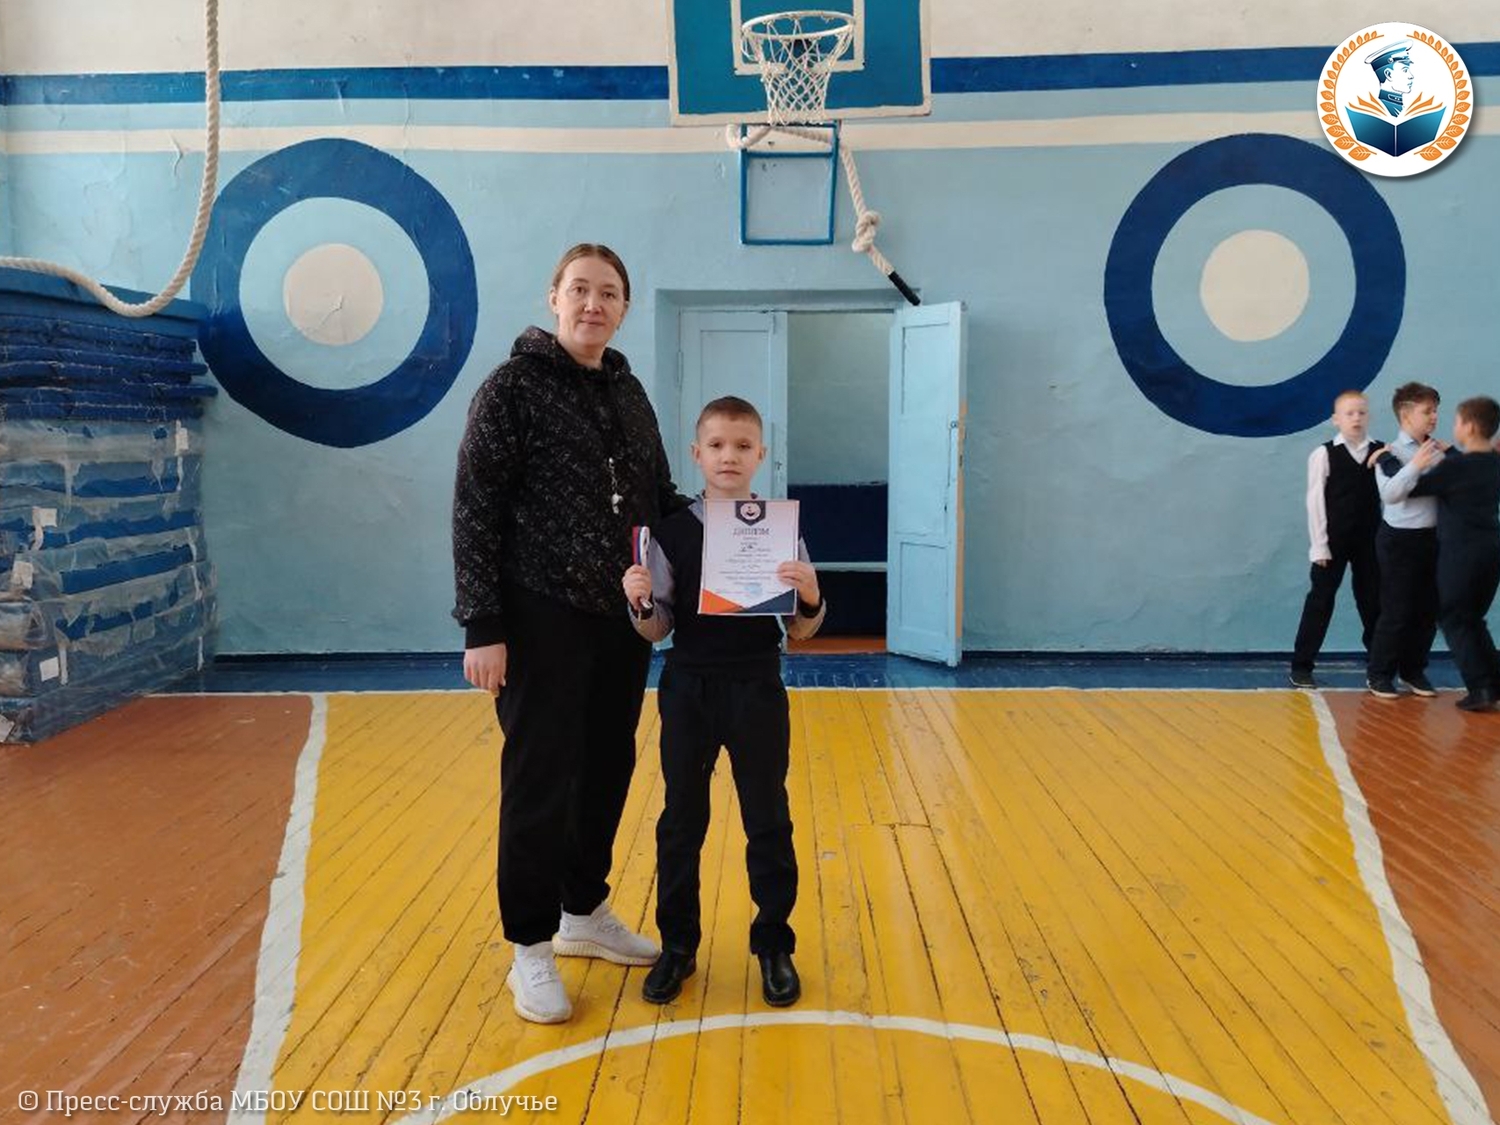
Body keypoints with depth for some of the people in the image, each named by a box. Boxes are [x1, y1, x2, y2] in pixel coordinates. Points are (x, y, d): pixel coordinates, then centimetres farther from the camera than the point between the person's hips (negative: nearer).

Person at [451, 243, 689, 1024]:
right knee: (541, 783, 1)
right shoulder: (513, 387, -6)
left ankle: (584, 913, 32)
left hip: (623, 620, 6)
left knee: (607, 772, 13)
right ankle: (530, 949, 17)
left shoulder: (630, 394, 11)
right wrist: (482, 625, -15)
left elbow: (660, 502, 18)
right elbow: (475, 512, -10)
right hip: (543, 622, -6)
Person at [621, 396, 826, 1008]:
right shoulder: (671, 532, -3)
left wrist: (811, 598, -21)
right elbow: (657, 630, 0)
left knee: (768, 821, 9)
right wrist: (640, 603, -20)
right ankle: (677, 945, 27)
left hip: (757, 690, 0)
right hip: (687, 689, 1)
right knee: (680, 821, 11)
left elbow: (799, 630, 0)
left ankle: (774, 945, 26)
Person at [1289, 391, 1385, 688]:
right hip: (1334, 540, -3)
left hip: (1370, 539, 3)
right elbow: (1315, 501, -7)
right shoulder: (1324, 454, -6)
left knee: (1373, 601, 10)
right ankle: (1301, 666, 9)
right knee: (1321, 601, 2)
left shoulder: (1382, 451, 3)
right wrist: (1319, 545, -9)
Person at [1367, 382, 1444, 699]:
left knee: (1428, 610, 11)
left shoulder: (1437, 450, 7)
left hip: (1431, 538, 6)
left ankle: (1413, 669, 26)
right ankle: (1379, 674, 12)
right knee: (1397, 612, -2)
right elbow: (1390, 494, -22)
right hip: (1400, 539, -6)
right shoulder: (1391, 453, -10)